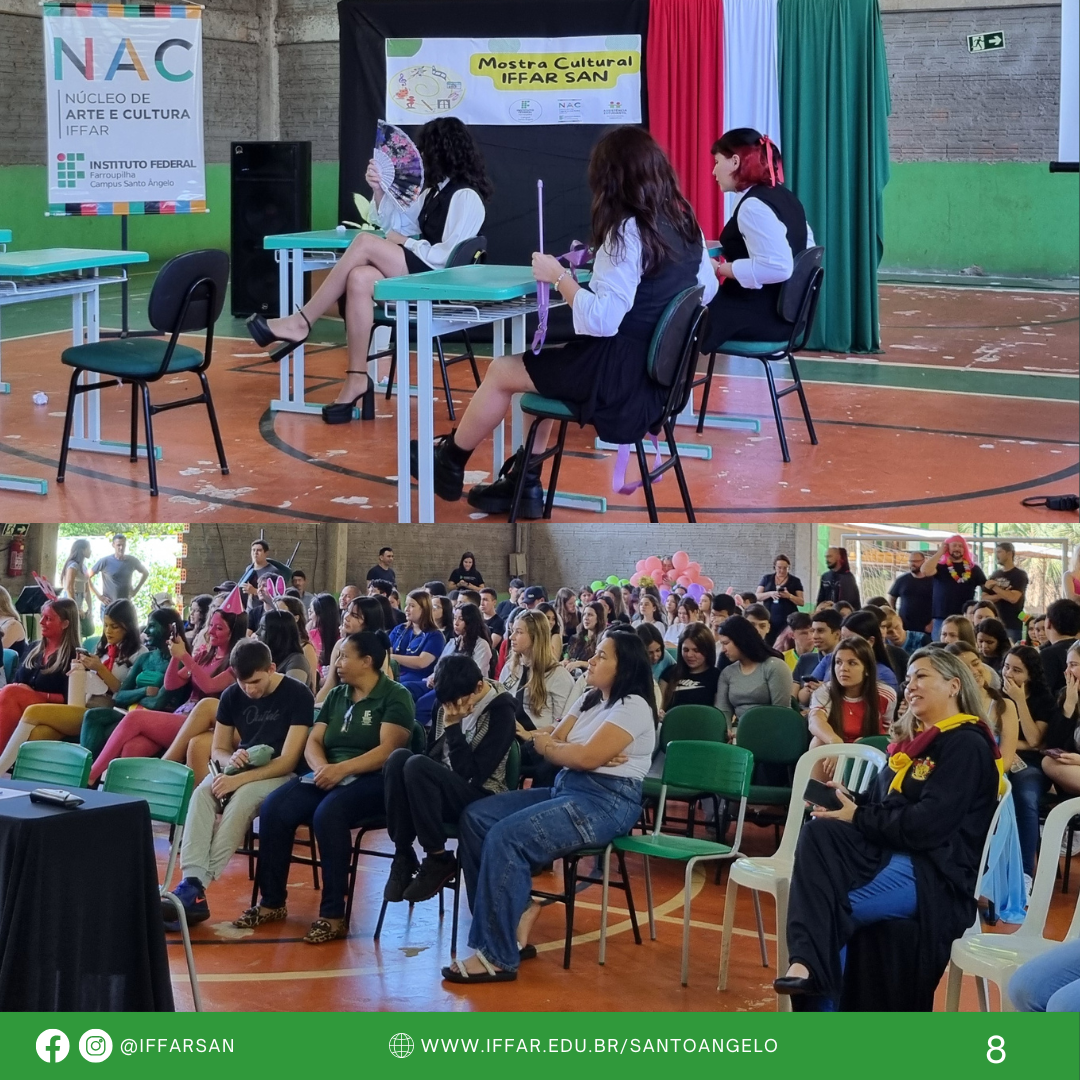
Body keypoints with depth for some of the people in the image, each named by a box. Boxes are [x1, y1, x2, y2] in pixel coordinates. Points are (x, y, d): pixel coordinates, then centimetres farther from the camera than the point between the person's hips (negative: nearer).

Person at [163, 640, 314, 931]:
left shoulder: (298, 696, -12)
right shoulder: (232, 696, 4)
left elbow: (288, 761, -16)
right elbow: (218, 749, 11)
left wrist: (240, 779, -26)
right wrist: (231, 759, -14)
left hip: (279, 775, -5)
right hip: (239, 768, 5)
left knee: (242, 800, -36)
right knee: (201, 794, -28)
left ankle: (197, 888, -41)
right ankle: (192, 884, -43)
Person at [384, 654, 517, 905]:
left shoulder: (500, 710, -13)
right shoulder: (450, 701, 6)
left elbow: (472, 773, -19)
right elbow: (434, 753, 13)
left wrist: (454, 726, -20)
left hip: (481, 798, -7)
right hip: (445, 791, 7)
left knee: (417, 766, -31)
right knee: (399, 757, -23)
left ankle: (439, 860, -18)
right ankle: (403, 857, -18)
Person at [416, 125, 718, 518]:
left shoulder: (628, 231, -22)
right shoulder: (686, 224, 2)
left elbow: (602, 320, -28)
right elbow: (707, 290, 18)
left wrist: (559, 276, -17)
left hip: (620, 372, -9)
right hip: (656, 366, 9)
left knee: (502, 371, 9)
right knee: (541, 363, 26)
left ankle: (450, 463, 30)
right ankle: (525, 482, 25)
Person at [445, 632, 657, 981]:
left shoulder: (633, 707, -10)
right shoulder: (588, 701, 19)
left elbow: (587, 758, -19)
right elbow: (553, 743, 9)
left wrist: (547, 746, -1)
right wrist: (562, 749, -12)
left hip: (607, 802, -10)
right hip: (564, 788, 10)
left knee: (506, 837, -27)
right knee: (475, 818, -5)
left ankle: (498, 956, -24)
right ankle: (517, 910, -5)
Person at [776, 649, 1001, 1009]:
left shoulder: (967, 746, -8)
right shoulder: (915, 739, 21)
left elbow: (927, 825, -17)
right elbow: (880, 800, 19)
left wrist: (858, 817, -10)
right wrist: (846, 801, -4)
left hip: (934, 873, -8)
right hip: (889, 853, 8)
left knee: (830, 907, -25)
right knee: (819, 832, -24)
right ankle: (806, 963, -38)